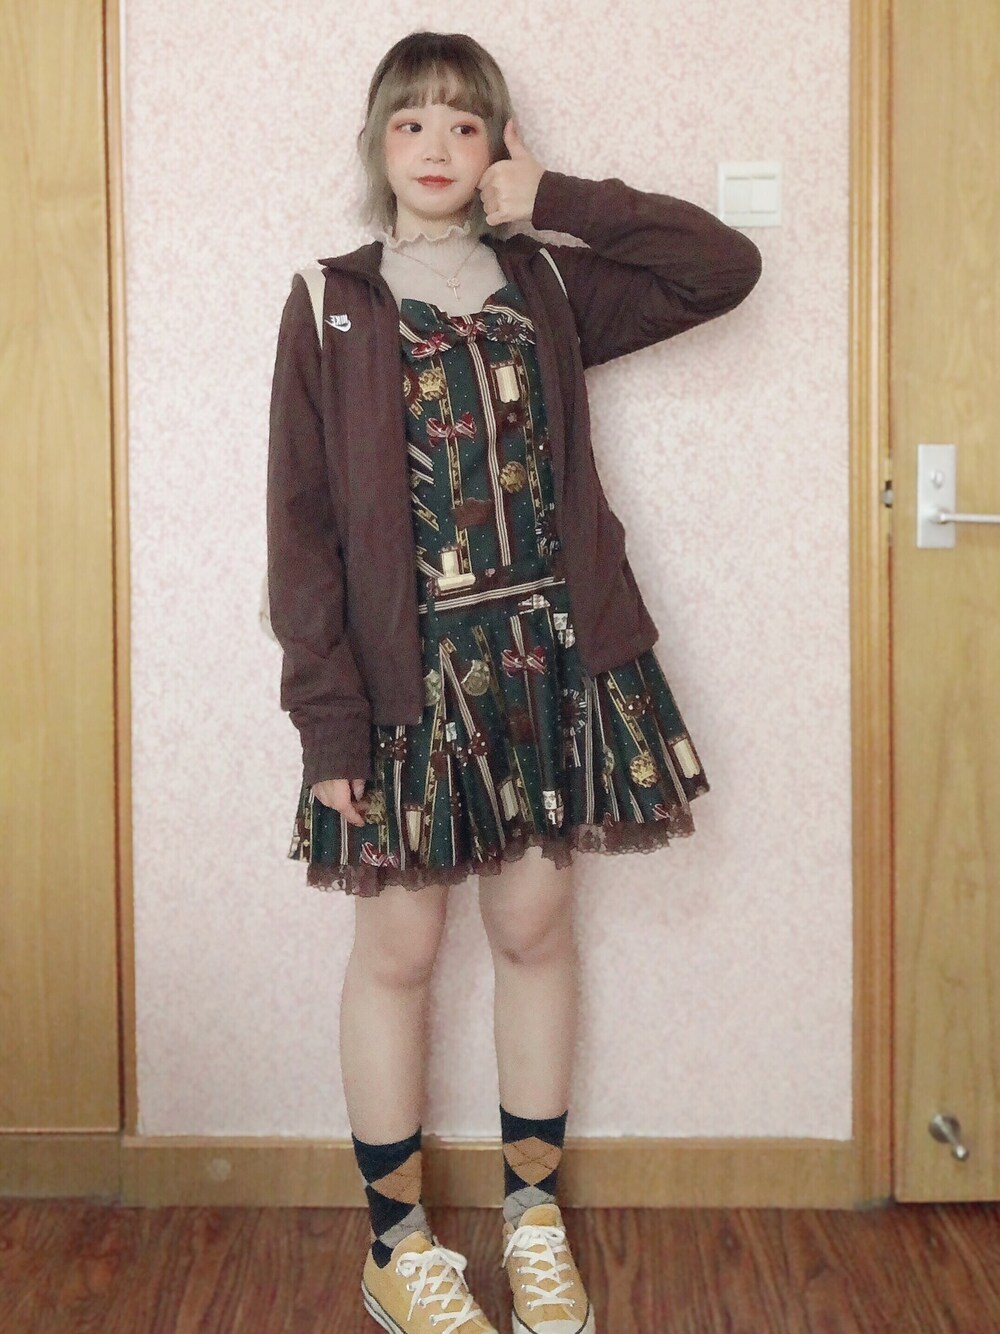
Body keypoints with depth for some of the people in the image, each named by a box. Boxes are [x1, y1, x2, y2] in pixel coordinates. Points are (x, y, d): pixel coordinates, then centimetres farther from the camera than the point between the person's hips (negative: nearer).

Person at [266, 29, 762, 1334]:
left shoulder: (549, 288, 8)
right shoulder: (330, 307, 1)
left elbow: (728, 266, -1)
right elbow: (302, 526, -4)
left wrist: (558, 197, -3)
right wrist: (328, 718, -11)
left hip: (552, 654, 3)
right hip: (406, 671, -2)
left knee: (534, 929, 11)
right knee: (399, 948, 6)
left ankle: (534, 1214, 29)